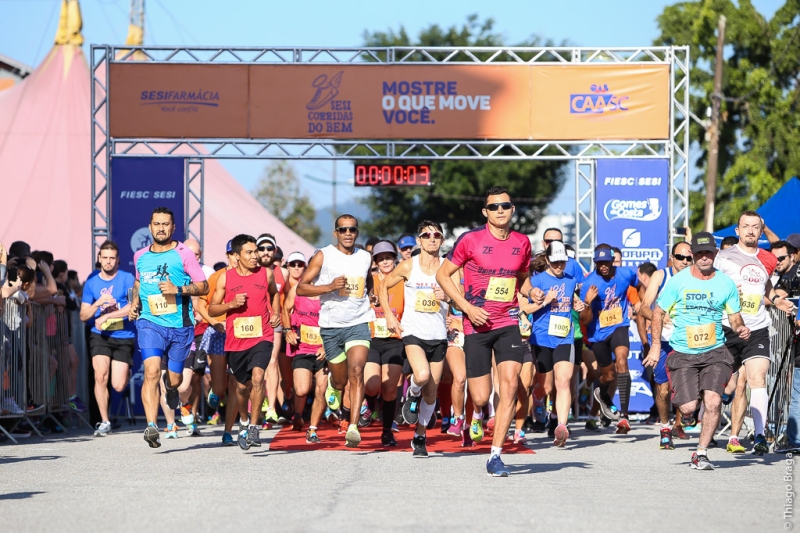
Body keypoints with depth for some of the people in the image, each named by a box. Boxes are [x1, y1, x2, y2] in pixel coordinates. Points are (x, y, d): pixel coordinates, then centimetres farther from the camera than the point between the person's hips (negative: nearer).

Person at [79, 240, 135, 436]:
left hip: (124, 336, -2)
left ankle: (126, 374, 34)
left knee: (118, 386, -4)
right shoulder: (91, 283, 7)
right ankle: (104, 422, -6)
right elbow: (83, 316, 7)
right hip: (100, 335, 2)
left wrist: (106, 316, -18)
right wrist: (98, 303, -12)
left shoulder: (127, 279, -3)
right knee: (100, 376, -18)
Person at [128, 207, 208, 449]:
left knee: (174, 379, 9)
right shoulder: (140, 257, 10)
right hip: (149, 322, 1)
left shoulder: (183, 254, -1)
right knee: (151, 371, -21)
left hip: (180, 324, -1)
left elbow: (203, 286, -2)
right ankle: (151, 426, -26)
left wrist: (178, 289, -17)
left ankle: (170, 385, 49)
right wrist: (134, 303, 11)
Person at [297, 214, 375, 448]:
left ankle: (353, 428, -26)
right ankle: (333, 385, 51)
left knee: (356, 373, -20)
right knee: (340, 380, 11)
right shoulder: (323, 256, -2)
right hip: (331, 326, 0)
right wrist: (330, 287, -18)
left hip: (358, 325, 0)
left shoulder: (365, 258, 9)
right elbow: (301, 288, -6)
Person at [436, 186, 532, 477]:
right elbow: (442, 275, -2)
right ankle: (477, 413, 37)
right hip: (477, 326, -2)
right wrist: (467, 307, -11)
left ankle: (495, 456, -8)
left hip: (508, 324, 2)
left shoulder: (522, 243, 5)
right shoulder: (471, 240, -7)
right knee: (481, 396, -3)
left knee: (510, 385, -15)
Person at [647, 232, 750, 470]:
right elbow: (658, 312, 4)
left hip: (715, 352, 1)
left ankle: (701, 453, -4)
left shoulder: (726, 283, 0)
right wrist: (656, 346, -2)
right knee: (689, 407, -10)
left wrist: (741, 328, -13)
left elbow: (734, 317, 9)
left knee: (713, 401, -19)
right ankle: (685, 410, 31)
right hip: (683, 354, -1)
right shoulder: (678, 281, -5)